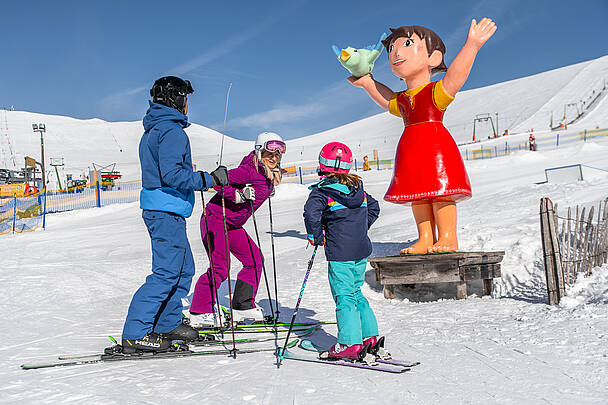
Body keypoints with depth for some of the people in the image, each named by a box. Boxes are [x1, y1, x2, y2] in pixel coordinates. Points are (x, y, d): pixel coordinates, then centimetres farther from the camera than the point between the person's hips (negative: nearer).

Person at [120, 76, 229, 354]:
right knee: (167, 273, -8)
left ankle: (167, 325, 23)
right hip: (167, 211, -11)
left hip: (157, 208, 11)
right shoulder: (172, 130, -13)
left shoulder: (152, 130, 19)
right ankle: (134, 335, -5)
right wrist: (209, 179, -21)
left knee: (183, 269, 16)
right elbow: (172, 173, -25)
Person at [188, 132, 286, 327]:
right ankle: (199, 313, -4)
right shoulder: (249, 170, -20)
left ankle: (242, 306, 14)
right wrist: (238, 196, -29)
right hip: (216, 219, -9)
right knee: (220, 267, -14)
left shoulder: (270, 176, 7)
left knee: (255, 259, 6)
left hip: (233, 225, 10)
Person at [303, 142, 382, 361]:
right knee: (356, 293, 18)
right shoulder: (358, 187, 11)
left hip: (339, 253, -7)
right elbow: (373, 207, 23)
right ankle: (370, 336, 19)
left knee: (344, 297, -2)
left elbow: (311, 213, -25)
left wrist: (316, 236, -11)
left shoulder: (321, 191, -10)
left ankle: (349, 344, -3)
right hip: (361, 250, 7)